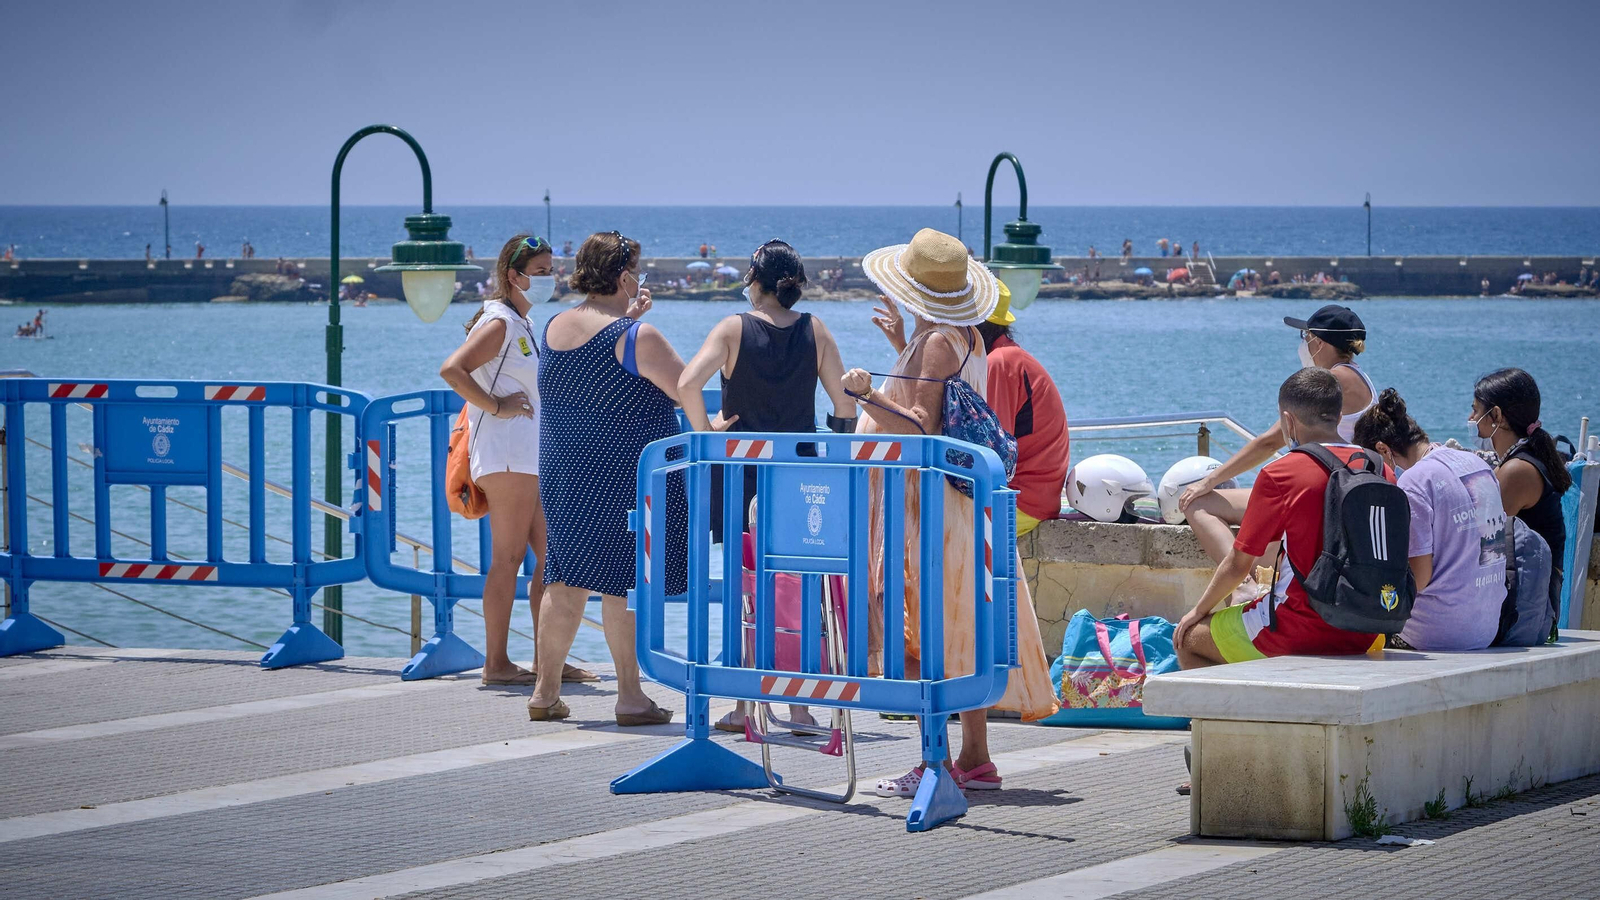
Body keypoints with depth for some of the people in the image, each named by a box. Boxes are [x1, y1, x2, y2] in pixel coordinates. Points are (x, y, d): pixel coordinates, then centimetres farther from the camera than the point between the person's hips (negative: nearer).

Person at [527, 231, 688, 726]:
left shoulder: (554, 327, 5)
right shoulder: (638, 337, -15)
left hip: (562, 475, 6)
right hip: (625, 477, -6)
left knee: (565, 579, 12)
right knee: (623, 581, -2)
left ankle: (545, 690, 15)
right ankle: (630, 696, 1)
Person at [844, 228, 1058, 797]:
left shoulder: (934, 342, -16)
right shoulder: (968, 337, 11)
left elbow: (921, 432, -22)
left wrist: (867, 396, -33)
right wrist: (903, 348, 32)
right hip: (962, 497, 10)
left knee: (923, 637, -8)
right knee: (961, 632, 12)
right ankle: (975, 758, 15)